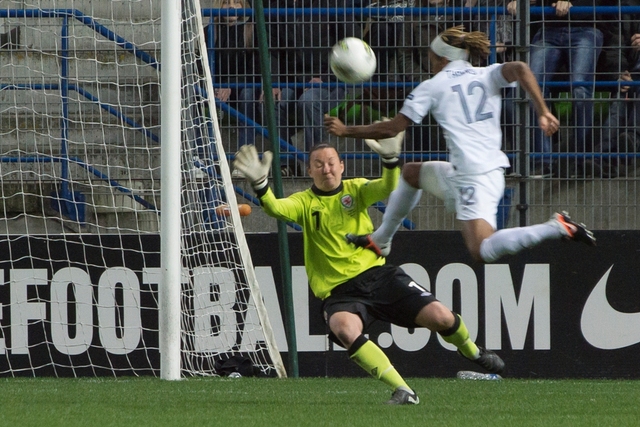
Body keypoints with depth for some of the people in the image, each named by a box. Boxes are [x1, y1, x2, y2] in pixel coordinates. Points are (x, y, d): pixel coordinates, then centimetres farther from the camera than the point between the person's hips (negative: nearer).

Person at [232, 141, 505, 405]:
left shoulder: (355, 189, 7)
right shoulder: (304, 203, 3)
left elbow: (388, 188, -13)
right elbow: (275, 208, -18)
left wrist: (390, 159, -33)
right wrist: (260, 184, -38)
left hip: (377, 274, 2)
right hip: (339, 292, -2)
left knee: (439, 316, -12)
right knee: (345, 329, -36)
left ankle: (473, 353, 24)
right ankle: (403, 392, -32)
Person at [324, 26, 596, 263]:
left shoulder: (431, 87, 2)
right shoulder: (488, 76, 12)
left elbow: (392, 128, 3)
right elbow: (520, 70, -9)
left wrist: (345, 131, 15)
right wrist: (543, 112, -14)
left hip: (471, 177, -8)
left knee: (482, 251, -19)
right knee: (410, 172, 27)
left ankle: (556, 227, -28)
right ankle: (380, 241, 38)